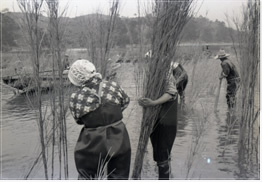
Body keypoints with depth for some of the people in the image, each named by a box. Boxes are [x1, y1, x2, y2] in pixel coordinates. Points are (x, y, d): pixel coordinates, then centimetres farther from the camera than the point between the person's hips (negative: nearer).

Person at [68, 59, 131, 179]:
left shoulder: (75, 99, -13)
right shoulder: (113, 87, -7)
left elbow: (78, 120, 1)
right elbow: (125, 102, 10)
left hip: (92, 146, -2)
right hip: (119, 141, 2)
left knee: (87, 178, 21)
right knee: (119, 177, 19)